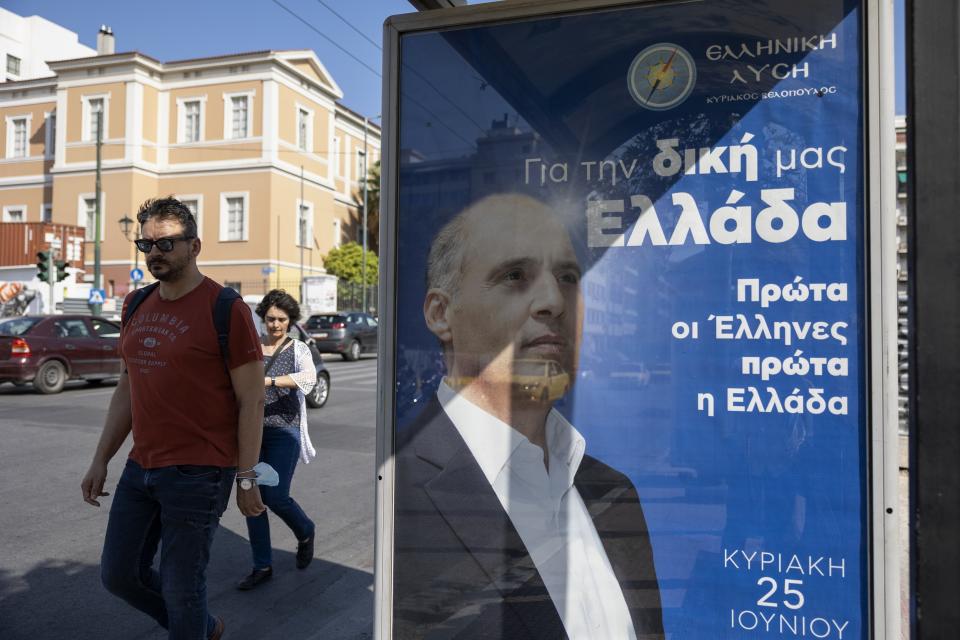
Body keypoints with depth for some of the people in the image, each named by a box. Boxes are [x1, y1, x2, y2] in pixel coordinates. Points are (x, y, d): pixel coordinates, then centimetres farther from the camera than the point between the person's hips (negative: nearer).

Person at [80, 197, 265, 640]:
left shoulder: (225, 308, -12)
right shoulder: (137, 306, 10)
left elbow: (252, 400, -12)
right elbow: (127, 389, 17)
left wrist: (247, 477, -13)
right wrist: (100, 461, 15)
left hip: (198, 474, -8)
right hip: (141, 468, 8)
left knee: (181, 589, 3)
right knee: (118, 575, 17)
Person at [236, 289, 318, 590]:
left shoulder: (298, 350, -1)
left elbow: (308, 377, -21)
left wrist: (269, 381, -33)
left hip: (283, 431, -3)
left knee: (276, 497, -7)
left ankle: (305, 532, 25)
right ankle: (262, 567, 17)